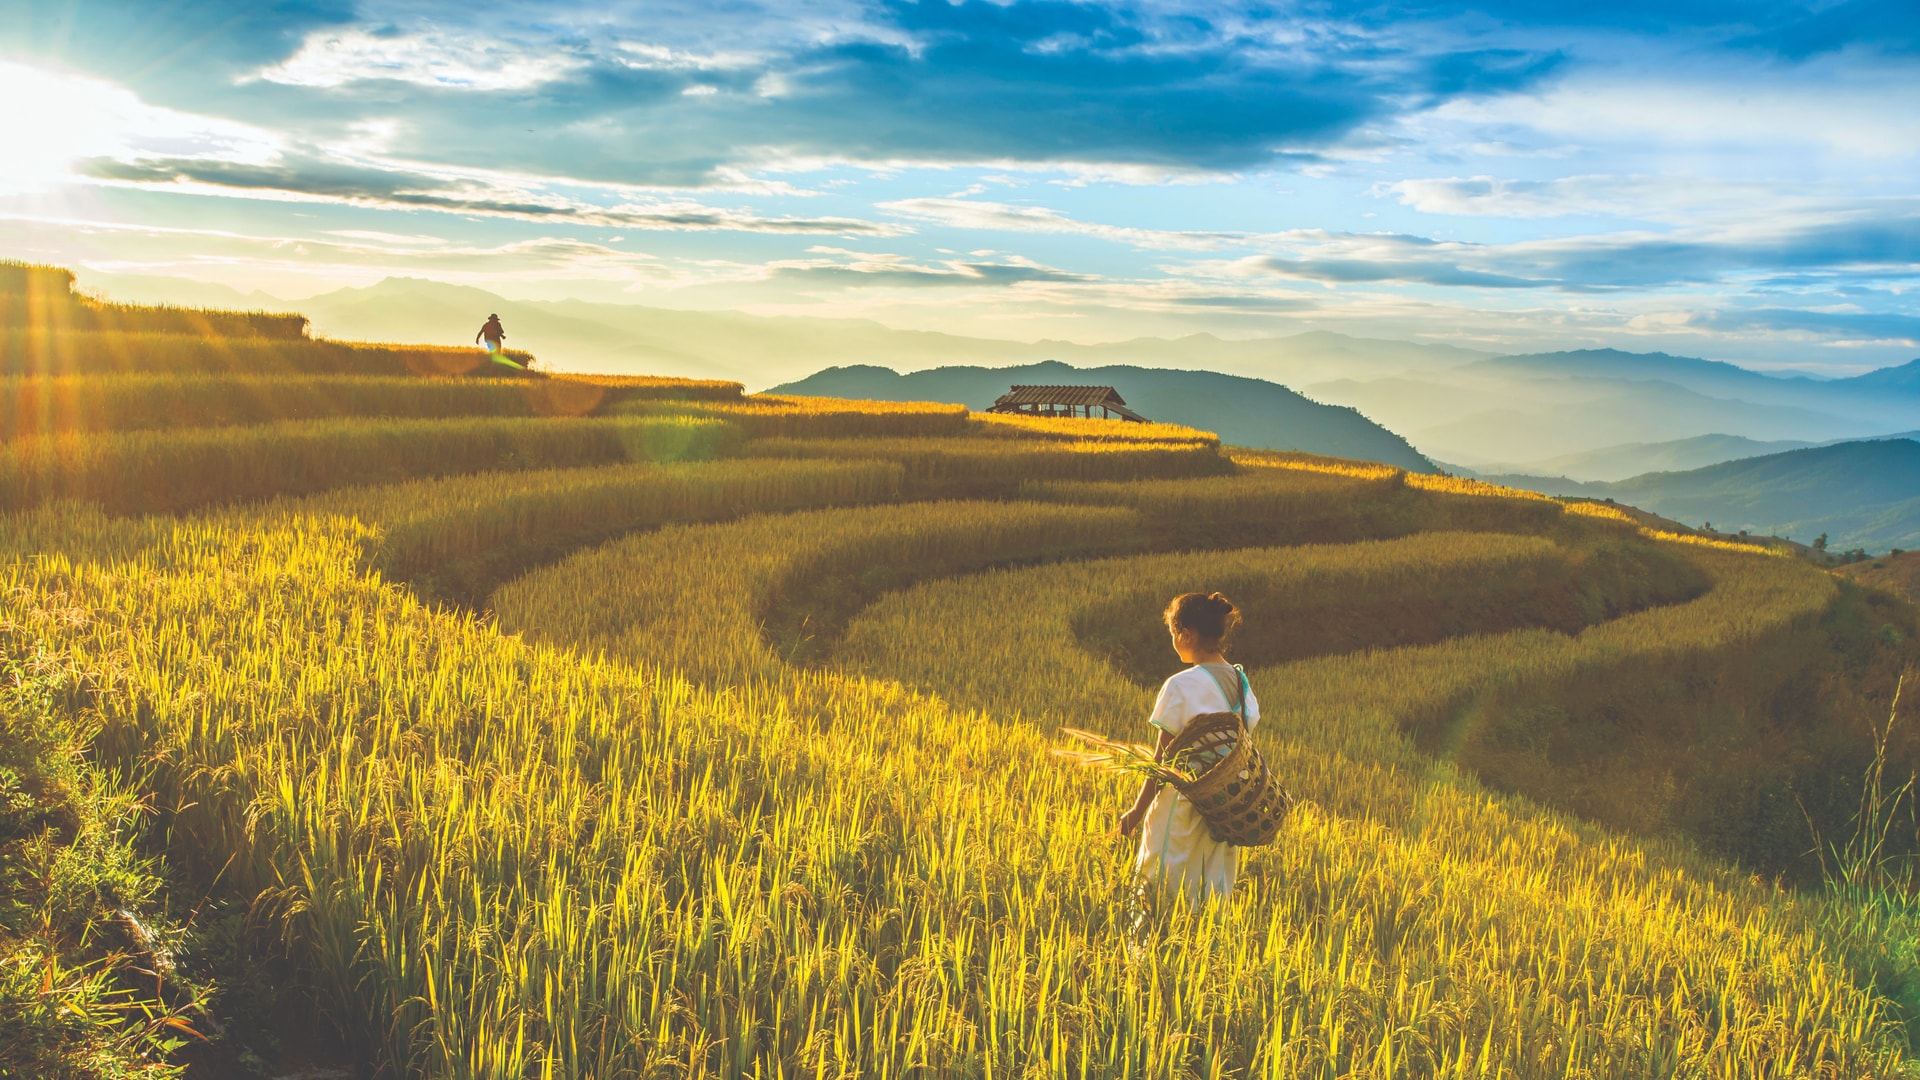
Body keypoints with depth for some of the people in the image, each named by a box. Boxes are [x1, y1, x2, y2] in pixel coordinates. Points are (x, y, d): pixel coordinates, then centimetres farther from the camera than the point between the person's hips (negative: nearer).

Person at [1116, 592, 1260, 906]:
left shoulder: (1181, 687, -16)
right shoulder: (1240, 682, 4)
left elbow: (1163, 758, -13)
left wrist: (1137, 810, -6)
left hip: (1184, 801, -7)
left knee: (1160, 892, 4)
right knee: (1214, 894, 13)